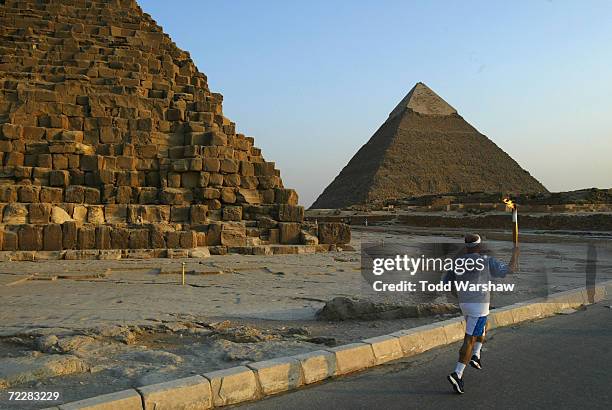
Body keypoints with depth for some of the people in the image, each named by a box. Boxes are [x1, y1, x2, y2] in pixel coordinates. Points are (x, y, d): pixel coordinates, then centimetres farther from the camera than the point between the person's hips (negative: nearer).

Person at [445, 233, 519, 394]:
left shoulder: (457, 263, 5)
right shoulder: (487, 261, -8)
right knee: (469, 339, -5)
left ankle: (475, 356, 18)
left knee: (482, 328, 31)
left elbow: (446, 284, 8)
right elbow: (511, 269, -7)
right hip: (479, 304, -5)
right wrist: (515, 253, 10)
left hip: (464, 304, 6)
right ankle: (457, 374, -12)